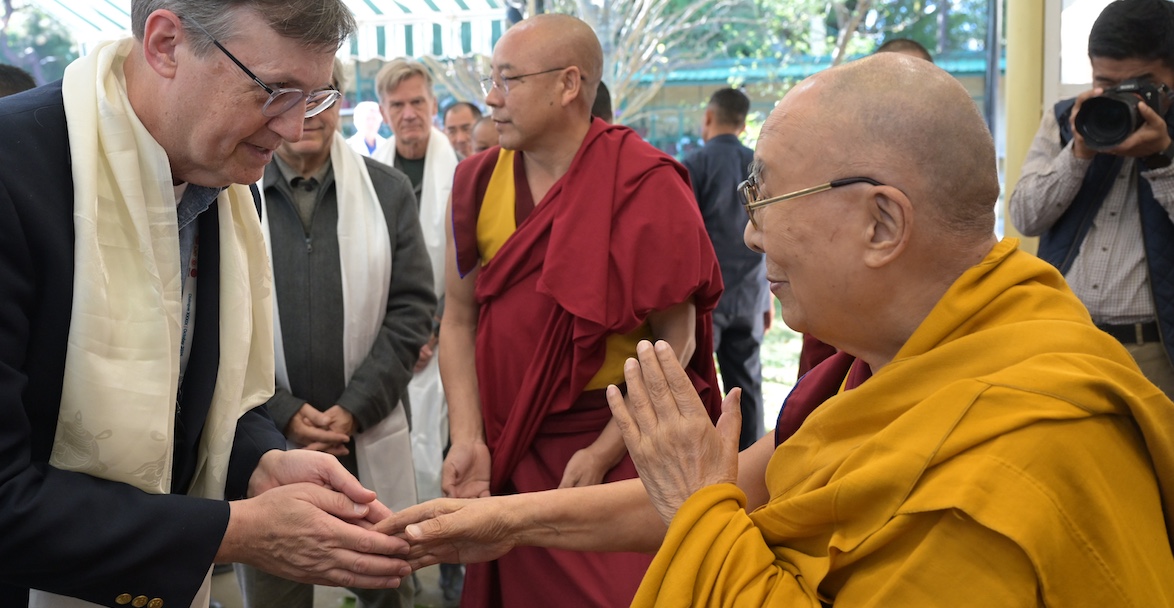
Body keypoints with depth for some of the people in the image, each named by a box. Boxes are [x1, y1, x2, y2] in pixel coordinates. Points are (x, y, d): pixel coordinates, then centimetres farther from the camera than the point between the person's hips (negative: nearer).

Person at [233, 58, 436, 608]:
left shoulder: (389, 191, 3)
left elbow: (412, 310, 0)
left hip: (371, 441, 1)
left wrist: (353, 409, -9)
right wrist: (284, 413, -11)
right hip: (265, 441, -1)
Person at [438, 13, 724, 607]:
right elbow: (459, 319, 4)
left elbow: (675, 341, -10)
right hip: (507, 450, 4)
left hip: (618, 449, -4)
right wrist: (468, 440, -7)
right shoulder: (477, 183, 1)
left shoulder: (645, 186, -12)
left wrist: (604, 453, -15)